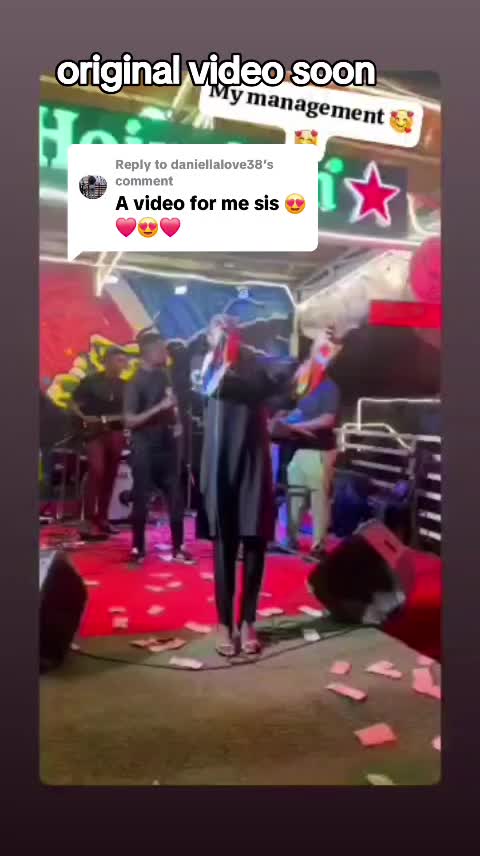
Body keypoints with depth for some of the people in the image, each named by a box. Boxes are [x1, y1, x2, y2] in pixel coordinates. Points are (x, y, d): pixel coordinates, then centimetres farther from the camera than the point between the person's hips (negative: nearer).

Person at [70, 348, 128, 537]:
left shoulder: (123, 386, 8)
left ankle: (102, 518, 16)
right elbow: (73, 404, -2)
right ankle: (89, 520, -15)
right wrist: (85, 418, -18)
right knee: (96, 471, -18)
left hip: (116, 433, 5)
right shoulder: (91, 381, -2)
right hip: (95, 431, -4)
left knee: (110, 475, 6)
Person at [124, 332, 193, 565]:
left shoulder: (163, 376, 7)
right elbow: (130, 420, -17)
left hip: (167, 445, 6)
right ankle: (138, 549, 16)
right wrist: (159, 408, -23)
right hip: (144, 449, -6)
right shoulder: (135, 383, -12)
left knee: (176, 497, 7)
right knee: (141, 499, 2)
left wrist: (177, 422, 6)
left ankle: (177, 548, 18)